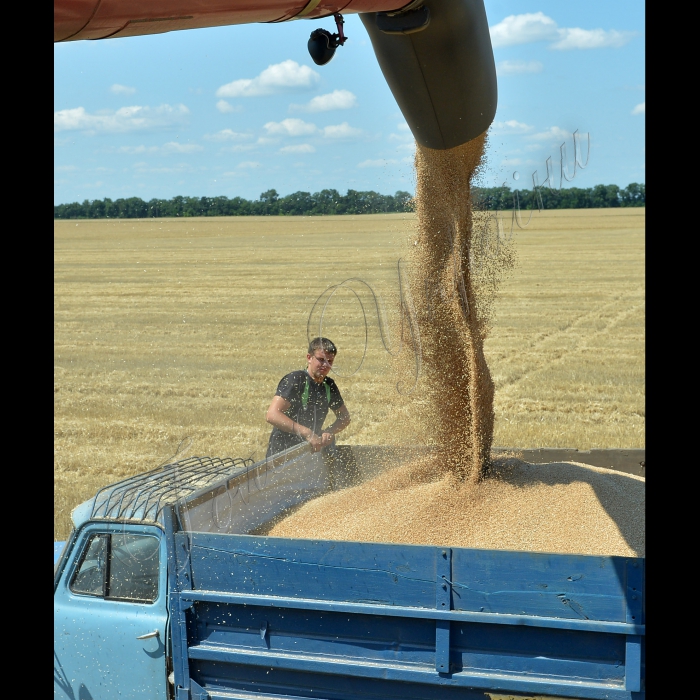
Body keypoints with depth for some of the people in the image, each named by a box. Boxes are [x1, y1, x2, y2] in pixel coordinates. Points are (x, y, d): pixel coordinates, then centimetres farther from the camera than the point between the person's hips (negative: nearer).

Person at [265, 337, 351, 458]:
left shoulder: (329, 385, 8)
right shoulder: (294, 380, -14)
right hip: (281, 455, -7)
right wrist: (307, 433, -31)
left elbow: (345, 417, 18)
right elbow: (272, 415, -26)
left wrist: (330, 431, -5)